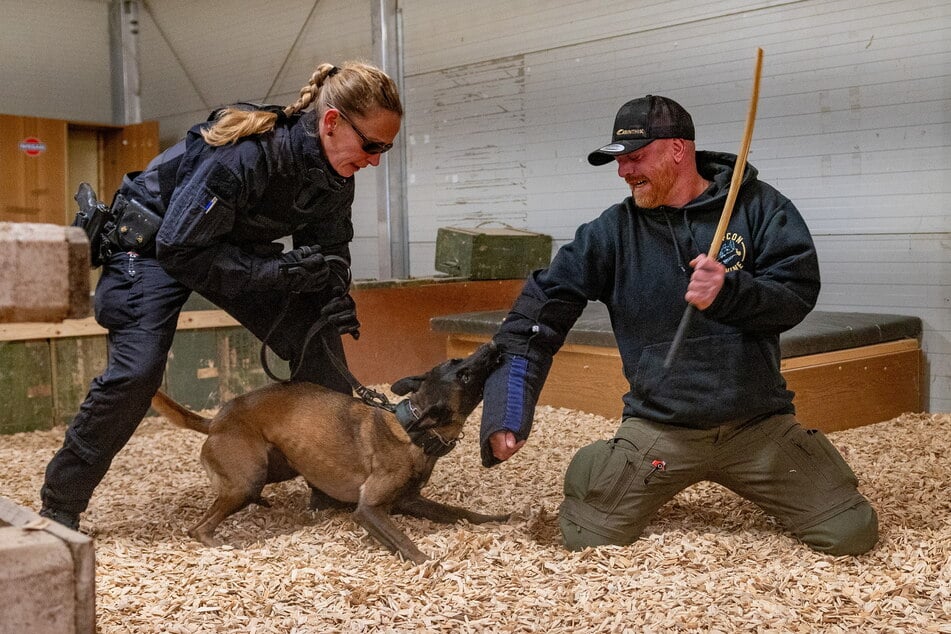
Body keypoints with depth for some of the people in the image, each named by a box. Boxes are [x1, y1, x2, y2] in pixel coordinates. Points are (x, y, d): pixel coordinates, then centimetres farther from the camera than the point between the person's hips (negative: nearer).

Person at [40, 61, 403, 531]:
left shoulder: (336, 178, -14)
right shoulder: (245, 154, -37)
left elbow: (329, 246, 0)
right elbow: (181, 251, -33)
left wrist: (335, 296, -22)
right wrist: (281, 271, -36)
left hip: (238, 246, 7)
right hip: (154, 241, -6)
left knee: (317, 339, -7)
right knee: (137, 369, -21)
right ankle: (60, 506, -3)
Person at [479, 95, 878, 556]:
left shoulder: (759, 207, -3)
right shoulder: (613, 230, -1)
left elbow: (797, 293, -10)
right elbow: (544, 306, -4)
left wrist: (729, 292, -30)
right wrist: (507, 408, -12)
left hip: (759, 425, 0)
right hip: (658, 428, 0)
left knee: (853, 534, -3)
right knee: (586, 541, -7)